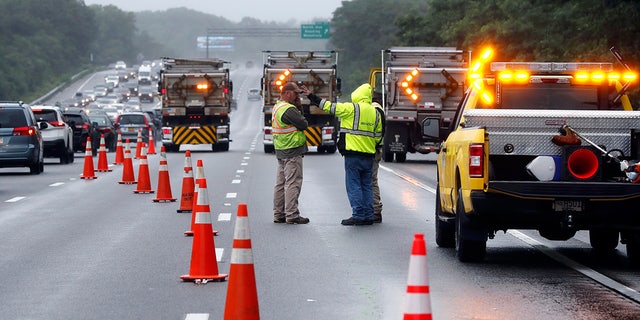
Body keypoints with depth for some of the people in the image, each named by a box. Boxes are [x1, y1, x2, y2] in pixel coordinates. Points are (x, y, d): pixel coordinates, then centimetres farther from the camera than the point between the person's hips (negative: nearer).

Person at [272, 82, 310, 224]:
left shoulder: (277, 107, 16)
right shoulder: (288, 109, -17)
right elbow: (303, 124, -17)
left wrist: (298, 107, 5)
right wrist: (301, 116, 2)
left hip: (281, 151, 10)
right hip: (292, 151, -10)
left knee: (280, 183, 12)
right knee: (293, 183, -8)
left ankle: (278, 214, 17)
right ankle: (292, 215, -8)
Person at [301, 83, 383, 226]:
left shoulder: (352, 108, -9)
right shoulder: (375, 113, 9)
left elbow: (329, 107, -7)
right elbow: (378, 136, 13)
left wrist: (311, 96, 0)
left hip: (353, 154, -6)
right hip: (369, 155, 6)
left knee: (354, 185, -2)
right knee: (367, 186, 12)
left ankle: (358, 216, -4)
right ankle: (368, 216, 12)